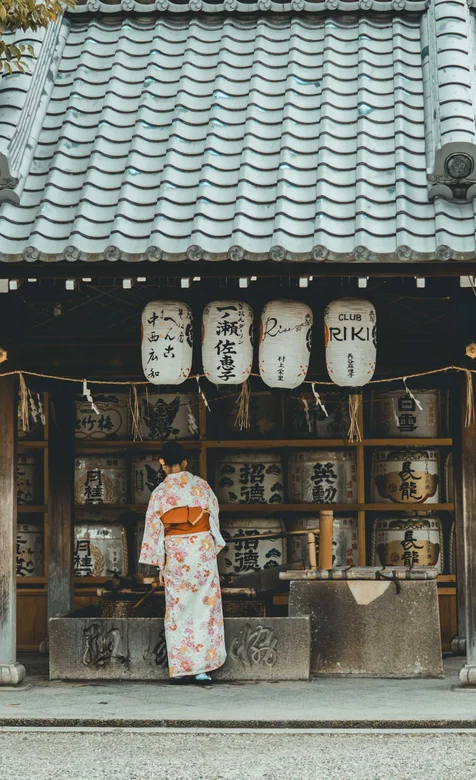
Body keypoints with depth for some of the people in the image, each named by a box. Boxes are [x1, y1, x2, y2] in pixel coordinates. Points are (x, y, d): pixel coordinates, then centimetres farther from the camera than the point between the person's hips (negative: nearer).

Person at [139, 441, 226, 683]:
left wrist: (159, 565, 7)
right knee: (204, 607, 5)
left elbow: (154, 529, 0)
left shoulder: (160, 493, -1)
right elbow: (214, 518, 8)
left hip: (175, 553, -1)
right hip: (203, 549, 1)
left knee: (178, 609, 6)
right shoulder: (201, 486, 2)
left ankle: (181, 668, 4)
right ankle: (202, 666, 2)